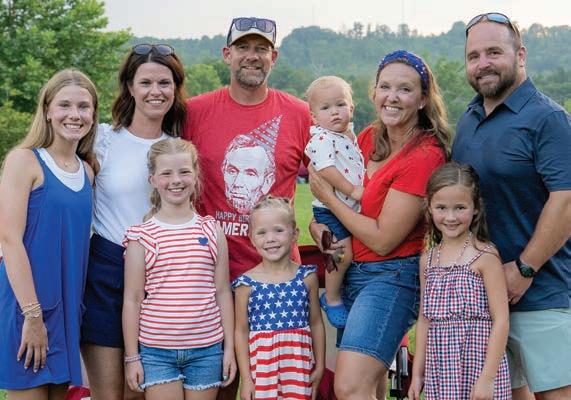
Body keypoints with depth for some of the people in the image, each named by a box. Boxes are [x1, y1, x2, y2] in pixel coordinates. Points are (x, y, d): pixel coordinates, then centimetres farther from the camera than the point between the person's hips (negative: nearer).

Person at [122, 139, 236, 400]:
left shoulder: (211, 231, 4)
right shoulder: (141, 236, -2)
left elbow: (222, 292, 6)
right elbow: (132, 300, 0)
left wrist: (229, 348, 5)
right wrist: (131, 357, -1)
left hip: (206, 349, 2)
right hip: (156, 351, -2)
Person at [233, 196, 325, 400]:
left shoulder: (307, 277, 2)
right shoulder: (247, 283, -2)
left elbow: (316, 324, 8)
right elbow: (241, 332, 1)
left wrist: (320, 366, 8)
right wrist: (245, 378, -1)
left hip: (299, 366, 1)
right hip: (262, 366, -1)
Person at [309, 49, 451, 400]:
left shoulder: (425, 155, -17)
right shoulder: (368, 138, 4)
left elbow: (382, 239, -18)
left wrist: (328, 198, -9)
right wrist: (317, 223, -4)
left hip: (391, 276, -8)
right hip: (351, 272, 8)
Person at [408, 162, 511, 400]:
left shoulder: (485, 256, -7)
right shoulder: (427, 260, 9)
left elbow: (501, 320, -10)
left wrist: (487, 377, -14)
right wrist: (417, 373, 12)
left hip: (479, 367, -4)